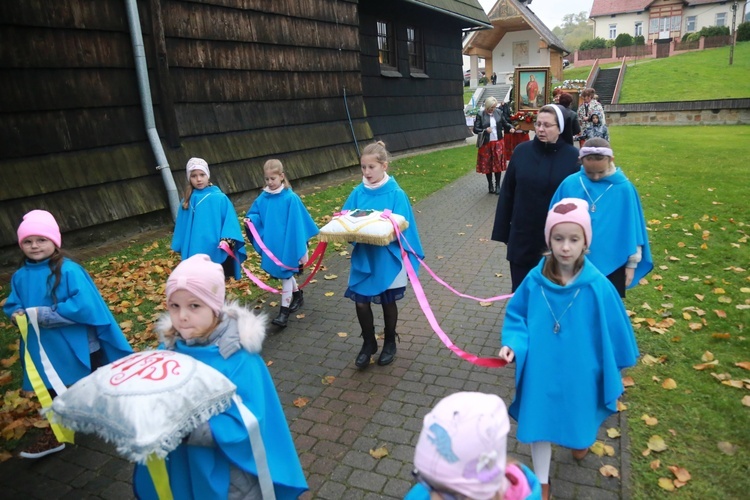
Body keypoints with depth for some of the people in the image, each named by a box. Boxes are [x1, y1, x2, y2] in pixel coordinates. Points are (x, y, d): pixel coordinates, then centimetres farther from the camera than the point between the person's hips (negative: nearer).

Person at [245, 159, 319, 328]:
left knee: (285, 274, -1)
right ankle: (298, 296, 43)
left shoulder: (290, 198, -14)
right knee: (284, 273, 20)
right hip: (271, 243, 6)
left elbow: (298, 222, -11)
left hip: (287, 242, -6)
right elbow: (256, 215, 13)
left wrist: (300, 245, -11)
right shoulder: (263, 198, 0)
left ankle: (284, 311, 6)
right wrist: (250, 219, -10)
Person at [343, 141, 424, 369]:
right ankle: (368, 343, 28)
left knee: (388, 301, 13)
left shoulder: (396, 194, -11)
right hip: (363, 257, 3)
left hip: (387, 258, -3)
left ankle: (390, 343, 36)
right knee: (361, 302, 3)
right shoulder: (358, 192, 0)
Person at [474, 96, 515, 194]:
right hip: (486, 143, -2)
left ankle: (497, 185, 14)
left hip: (497, 143, 2)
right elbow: (475, 129, -10)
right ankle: (490, 185, 22)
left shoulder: (499, 113, 0)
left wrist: (510, 127, -11)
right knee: (487, 164, 7)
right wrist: (485, 130, -27)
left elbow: (505, 123, 10)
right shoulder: (480, 115, -9)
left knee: (498, 163, 3)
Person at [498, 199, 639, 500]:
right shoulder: (535, 280, -16)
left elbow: (613, 331, -7)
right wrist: (512, 344, -18)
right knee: (539, 421, 11)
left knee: (578, 412, 26)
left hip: (579, 370, 0)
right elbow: (516, 316, -2)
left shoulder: (597, 286, -20)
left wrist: (613, 371, 3)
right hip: (541, 368, 0)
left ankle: (581, 439, 64)